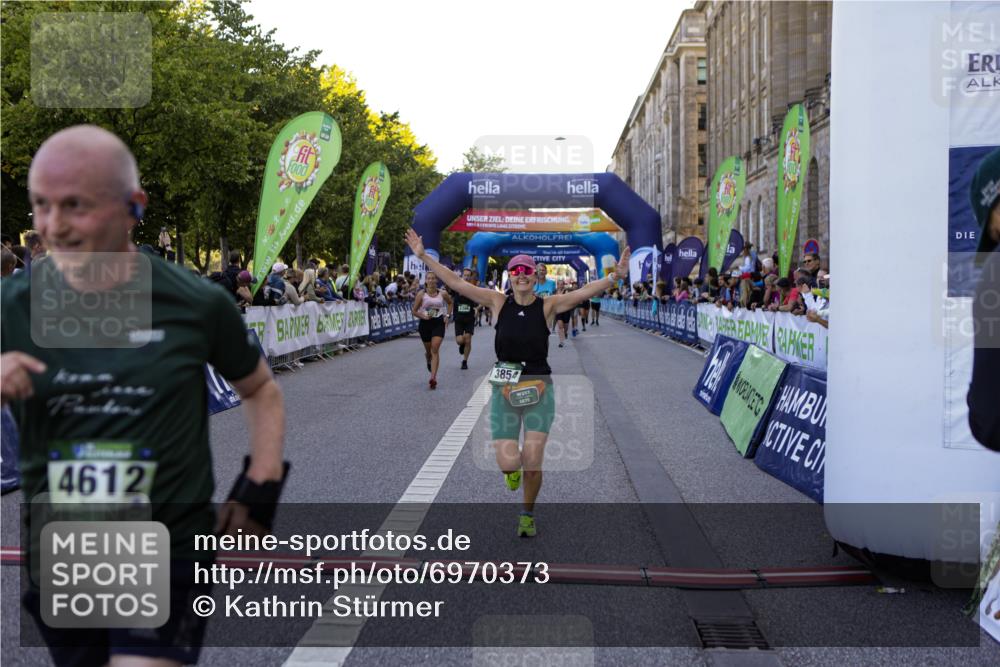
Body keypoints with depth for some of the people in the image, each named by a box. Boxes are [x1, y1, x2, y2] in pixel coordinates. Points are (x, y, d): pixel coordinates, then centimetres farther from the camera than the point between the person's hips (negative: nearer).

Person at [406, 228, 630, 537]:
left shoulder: (549, 305, -2)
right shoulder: (499, 302, 2)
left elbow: (587, 290, -13)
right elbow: (456, 283, -1)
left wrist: (615, 276, -30)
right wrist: (423, 256, -5)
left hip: (538, 389, -1)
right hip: (504, 390, 1)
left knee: (532, 462, -4)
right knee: (507, 462, -10)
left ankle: (528, 515, 24)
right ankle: (512, 469, 31)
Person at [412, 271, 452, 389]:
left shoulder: (442, 294, -2)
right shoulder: (421, 294, -5)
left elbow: (450, 303, 19)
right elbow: (414, 311, 1)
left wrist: (447, 315, 7)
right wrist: (423, 316, -16)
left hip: (439, 323, -1)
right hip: (425, 323, 1)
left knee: (435, 349, -14)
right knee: (429, 350, 14)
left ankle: (433, 378, -19)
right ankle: (429, 361, 53)